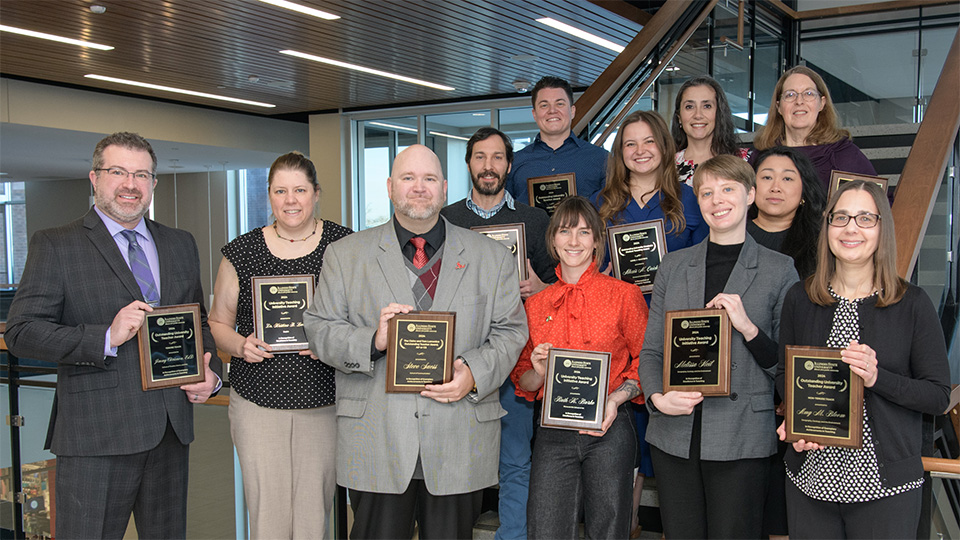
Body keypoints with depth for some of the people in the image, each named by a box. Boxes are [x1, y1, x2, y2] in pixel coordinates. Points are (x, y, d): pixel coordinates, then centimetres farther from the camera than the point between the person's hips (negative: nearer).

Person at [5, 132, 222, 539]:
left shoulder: (181, 245, 14)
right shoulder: (55, 246, -2)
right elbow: (21, 332, -9)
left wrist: (211, 372, 2)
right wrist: (106, 338, -20)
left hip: (171, 428, 5)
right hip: (95, 435, -5)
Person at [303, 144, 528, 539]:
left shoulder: (492, 257, 9)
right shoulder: (345, 255, 7)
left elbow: (510, 330, 7)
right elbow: (320, 330, 2)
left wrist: (475, 374, -11)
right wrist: (372, 341, -17)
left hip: (460, 445, 1)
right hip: (375, 443, -1)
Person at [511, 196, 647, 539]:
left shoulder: (624, 295, 1)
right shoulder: (535, 305, 9)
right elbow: (522, 381, 14)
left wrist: (615, 399, -12)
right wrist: (539, 373, -8)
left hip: (608, 431, -2)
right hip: (553, 434, 2)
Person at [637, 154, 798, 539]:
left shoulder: (779, 270, 1)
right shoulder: (673, 266, 10)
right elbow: (651, 351, 11)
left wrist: (747, 327, -15)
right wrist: (657, 398, -8)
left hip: (742, 440, -3)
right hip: (674, 435, 3)